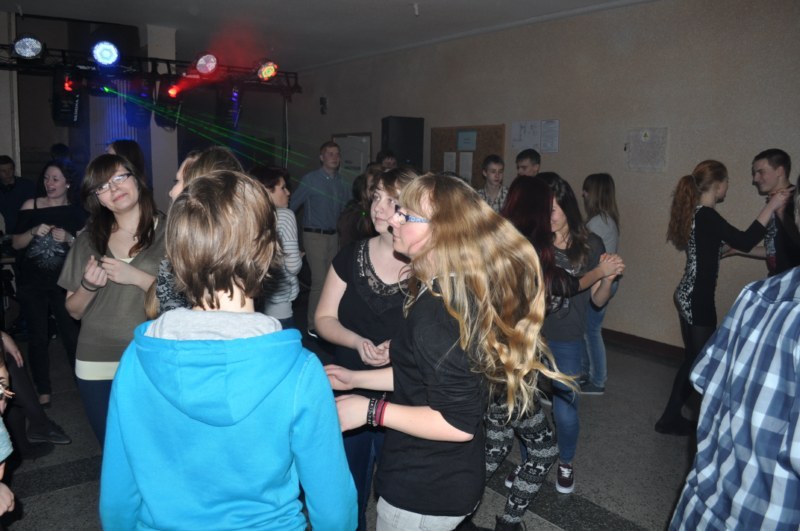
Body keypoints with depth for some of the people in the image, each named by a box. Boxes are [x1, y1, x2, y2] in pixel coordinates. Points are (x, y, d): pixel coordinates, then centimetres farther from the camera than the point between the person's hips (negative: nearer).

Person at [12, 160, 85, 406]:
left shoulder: (77, 212, 1)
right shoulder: (31, 206, 0)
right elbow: (16, 243, 2)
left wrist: (68, 238, -17)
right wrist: (34, 232, -16)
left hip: (63, 284, -1)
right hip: (31, 284, 1)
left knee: (72, 335, -5)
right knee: (38, 337, 6)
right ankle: (43, 391, 17)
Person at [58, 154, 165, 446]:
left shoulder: (167, 232, -5)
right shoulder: (90, 239, 7)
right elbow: (74, 311, 12)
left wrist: (135, 276, -18)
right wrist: (88, 286, -7)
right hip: (97, 367, 4)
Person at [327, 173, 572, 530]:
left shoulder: (437, 311, -28)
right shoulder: (461, 291, 3)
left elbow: (458, 423, -27)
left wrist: (371, 411, -21)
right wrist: (356, 379, 13)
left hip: (426, 492, -9)